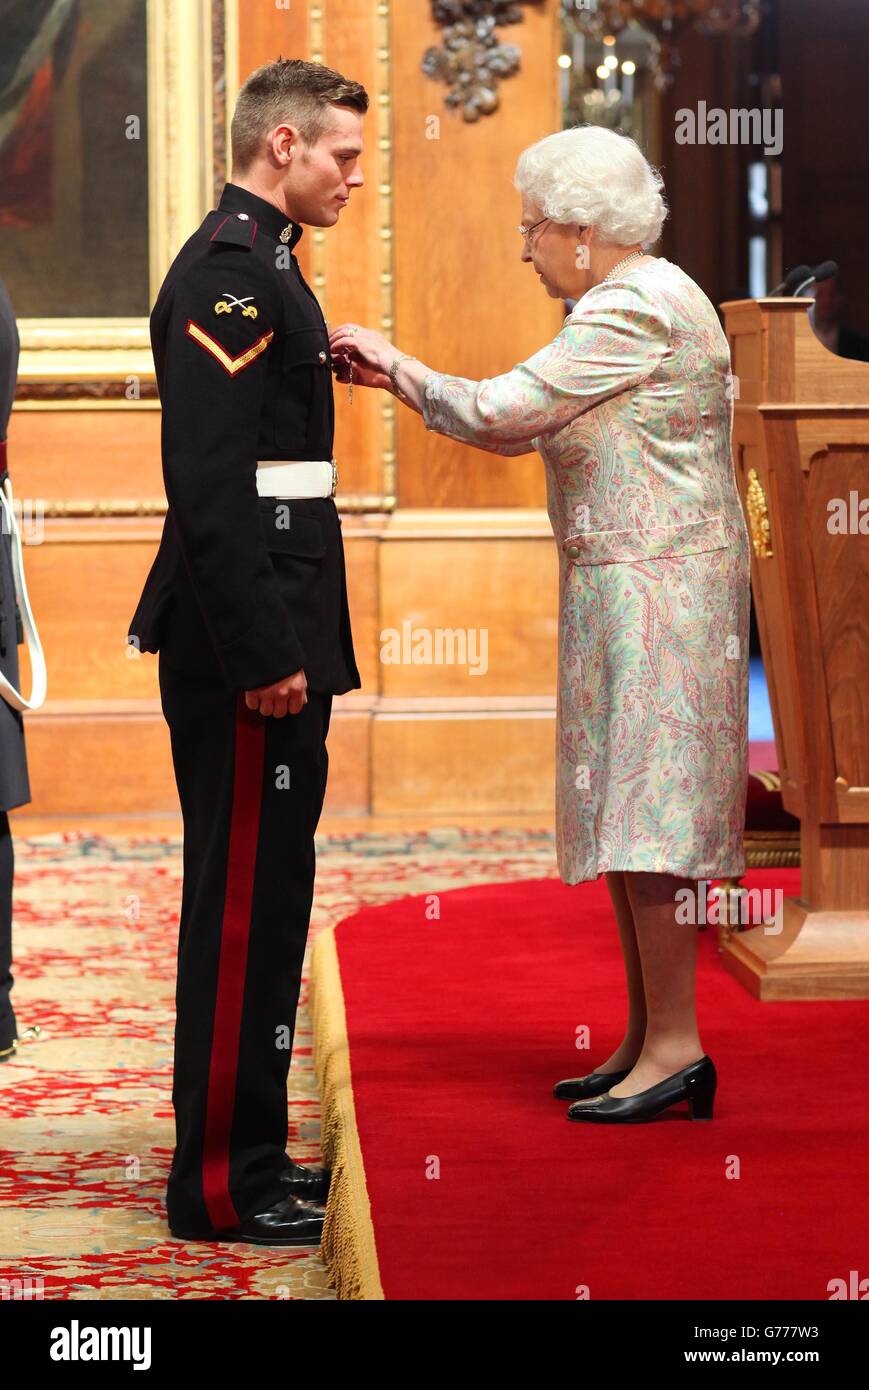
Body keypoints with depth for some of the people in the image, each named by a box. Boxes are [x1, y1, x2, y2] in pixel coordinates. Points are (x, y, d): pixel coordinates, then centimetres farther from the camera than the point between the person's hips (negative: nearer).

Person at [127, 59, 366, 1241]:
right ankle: (220, 1183, 4)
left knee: (262, 902, 15)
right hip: (245, 651, -10)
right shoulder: (228, 270, -15)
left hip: (273, 639, 10)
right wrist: (263, 656, -22)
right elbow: (209, 483, -22)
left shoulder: (264, 265, 17)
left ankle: (247, 1149, 25)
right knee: (243, 905, -4)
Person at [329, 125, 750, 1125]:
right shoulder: (627, 303, 18)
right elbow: (519, 431, 20)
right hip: (619, 591, 10)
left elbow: (499, 410, -16)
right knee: (621, 815, 10)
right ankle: (645, 1040, 14)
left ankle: (677, 1046, -8)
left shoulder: (637, 309, -15)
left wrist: (396, 364, -1)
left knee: (644, 813, -10)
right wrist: (395, 379, 17)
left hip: (656, 584, -10)